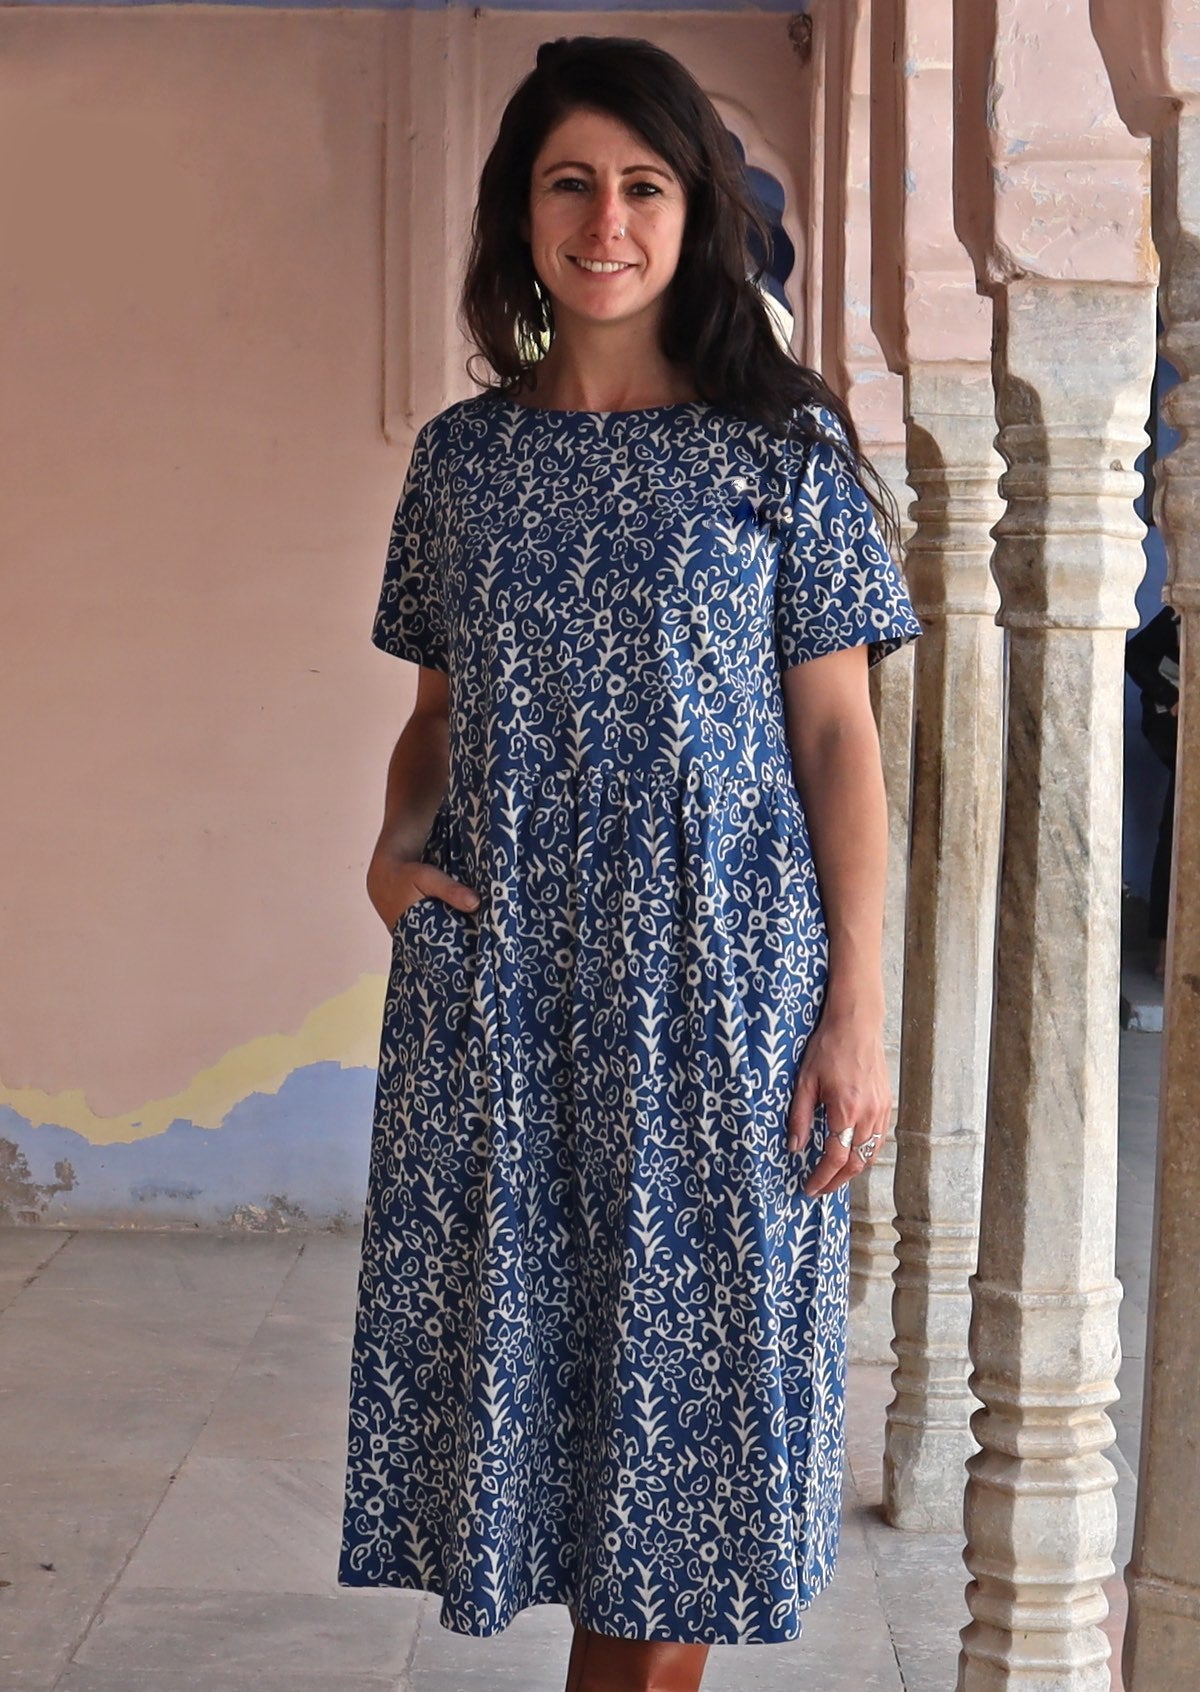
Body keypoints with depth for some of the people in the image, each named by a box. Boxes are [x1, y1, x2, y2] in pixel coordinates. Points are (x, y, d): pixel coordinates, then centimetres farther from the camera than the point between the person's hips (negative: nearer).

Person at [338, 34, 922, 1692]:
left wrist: (857, 1010, -7)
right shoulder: (462, 452, 9)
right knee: (511, 1334, 7)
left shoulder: (785, 447, -1)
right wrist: (395, 846, -6)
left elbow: (839, 733, -2)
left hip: (715, 985, -3)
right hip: (496, 980, 3)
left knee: (688, 1347, 2)